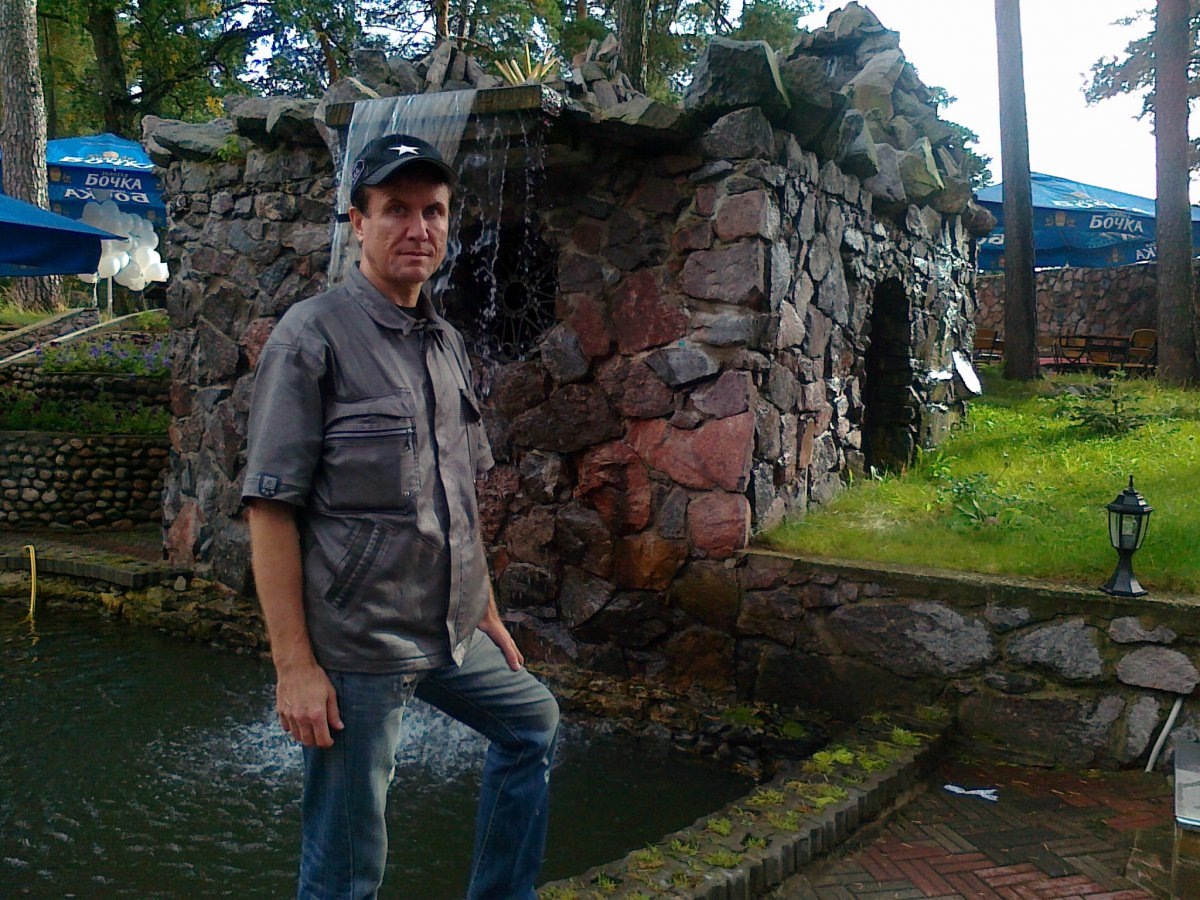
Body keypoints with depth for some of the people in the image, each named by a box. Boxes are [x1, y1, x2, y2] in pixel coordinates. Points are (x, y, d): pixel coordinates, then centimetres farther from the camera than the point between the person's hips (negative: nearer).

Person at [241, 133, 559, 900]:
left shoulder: (448, 345, 10)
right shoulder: (314, 336, -11)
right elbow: (272, 509, -15)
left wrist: (488, 614, 18)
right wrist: (294, 664, -18)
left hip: (452, 635, 8)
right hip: (355, 648, -7)